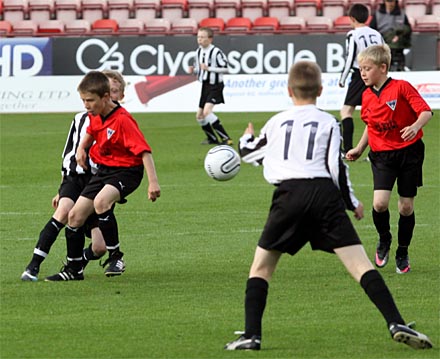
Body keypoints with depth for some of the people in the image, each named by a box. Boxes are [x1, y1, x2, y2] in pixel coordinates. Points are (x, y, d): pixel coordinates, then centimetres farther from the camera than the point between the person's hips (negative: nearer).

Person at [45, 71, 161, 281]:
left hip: (126, 170, -9)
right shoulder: (95, 116, 1)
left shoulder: (122, 120, -25)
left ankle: (115, 257, -23)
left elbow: (144, 151, -28)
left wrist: (153, 182, -35)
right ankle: (74, 269, 20)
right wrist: (81, 148, 6)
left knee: (101, 201, -36)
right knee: (75, 215, 5)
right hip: (103, 169, 9)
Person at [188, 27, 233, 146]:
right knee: (199, 116, 13)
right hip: (205, 85, 9)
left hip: (215, 86, -9)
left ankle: (225, 138, -22)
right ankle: (212, 139, 33)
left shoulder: (216, 52, -16)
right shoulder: (198, 52, 8)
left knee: (207, 111, -25)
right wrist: (193, 70, -1)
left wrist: (209, 68, -24)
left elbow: (225, 68, -19)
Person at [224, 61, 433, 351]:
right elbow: (336, 166, 3)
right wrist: (352, 202, 17)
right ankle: (396, 324, -20)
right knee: (360, 264, -6)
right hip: (325, 194, -1)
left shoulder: (276, 123, 17)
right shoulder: (329, 123, 10)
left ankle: (251, 335, 3)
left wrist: (247, 139, 57)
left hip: (288, 196, 1)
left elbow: (249, 154, 33)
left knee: (261, 267, 15)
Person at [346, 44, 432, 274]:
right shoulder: (367, 96, 6)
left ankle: (403, 253, 21)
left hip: (409, 152, -3)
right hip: (382, 155, 3)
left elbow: (426, 111, -16)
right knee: (380, 203, -15)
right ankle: (384, 240, 13)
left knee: (406, 206, 3)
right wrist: (359, 149, 17)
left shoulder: (401, 87, -12)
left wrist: (416, 126, -35)